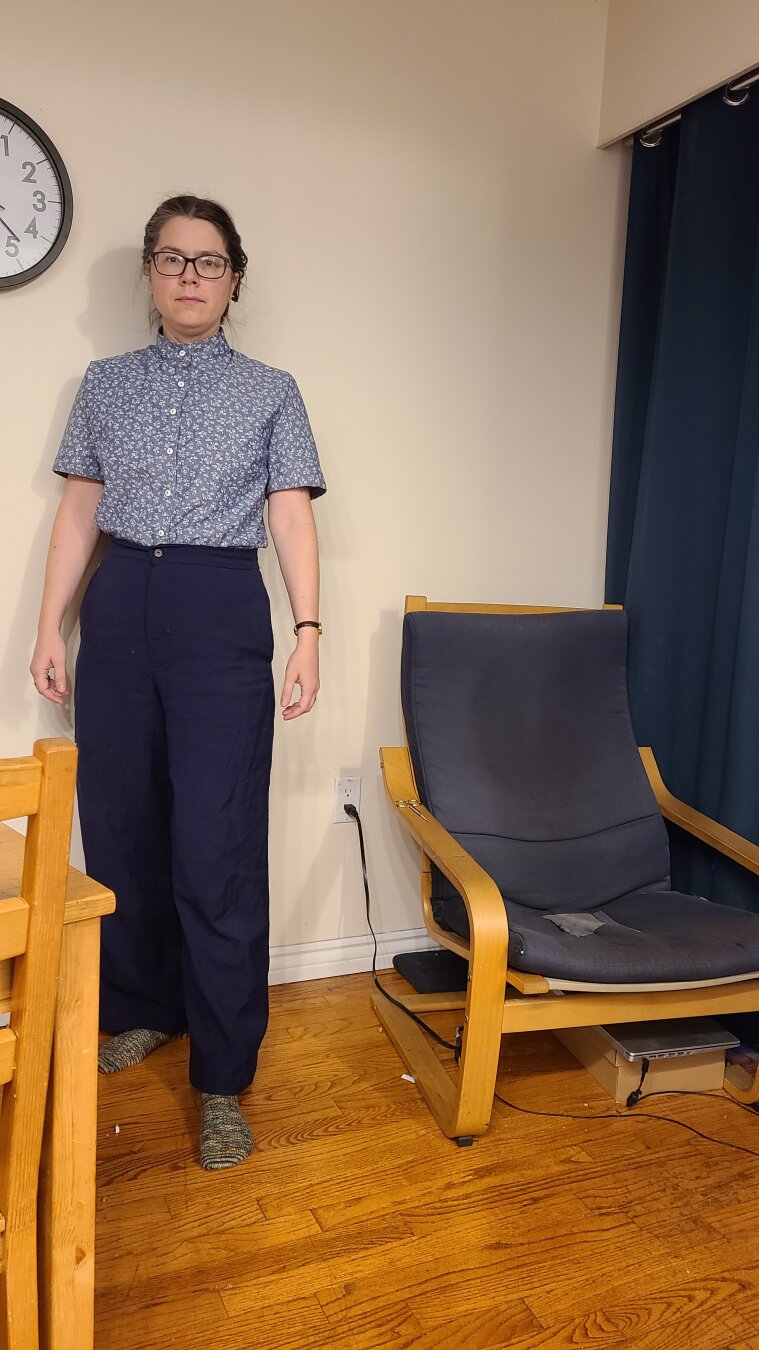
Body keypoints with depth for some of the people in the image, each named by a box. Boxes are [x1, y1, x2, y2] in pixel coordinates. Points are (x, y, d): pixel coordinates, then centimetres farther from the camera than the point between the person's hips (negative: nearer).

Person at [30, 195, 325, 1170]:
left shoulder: (271, 392, 9)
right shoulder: (105, 384, 14)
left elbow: (292, 517, 3)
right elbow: (77, 514, 12)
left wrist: (308, 631, -8)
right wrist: (50, 627, 6)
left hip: (222, 614, -3)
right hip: (119, 609, 3)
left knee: (218, 849, -6)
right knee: (119, 825, 8)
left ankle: (223, 1077, 5)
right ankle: (144, 1008, 30)